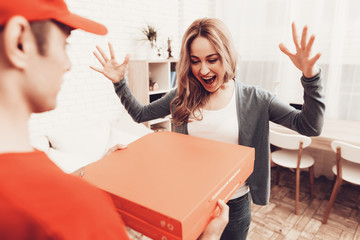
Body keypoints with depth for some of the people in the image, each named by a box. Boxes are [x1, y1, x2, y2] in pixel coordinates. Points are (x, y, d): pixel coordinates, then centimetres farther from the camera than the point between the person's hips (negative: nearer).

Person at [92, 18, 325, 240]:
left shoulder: (253, 99, -12)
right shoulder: (183, 95, -5)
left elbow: (310, 127, -16)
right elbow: (140, 114, 3)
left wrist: (310, 76, -30)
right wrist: (119, 81, -8)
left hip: (233, 203, -1)